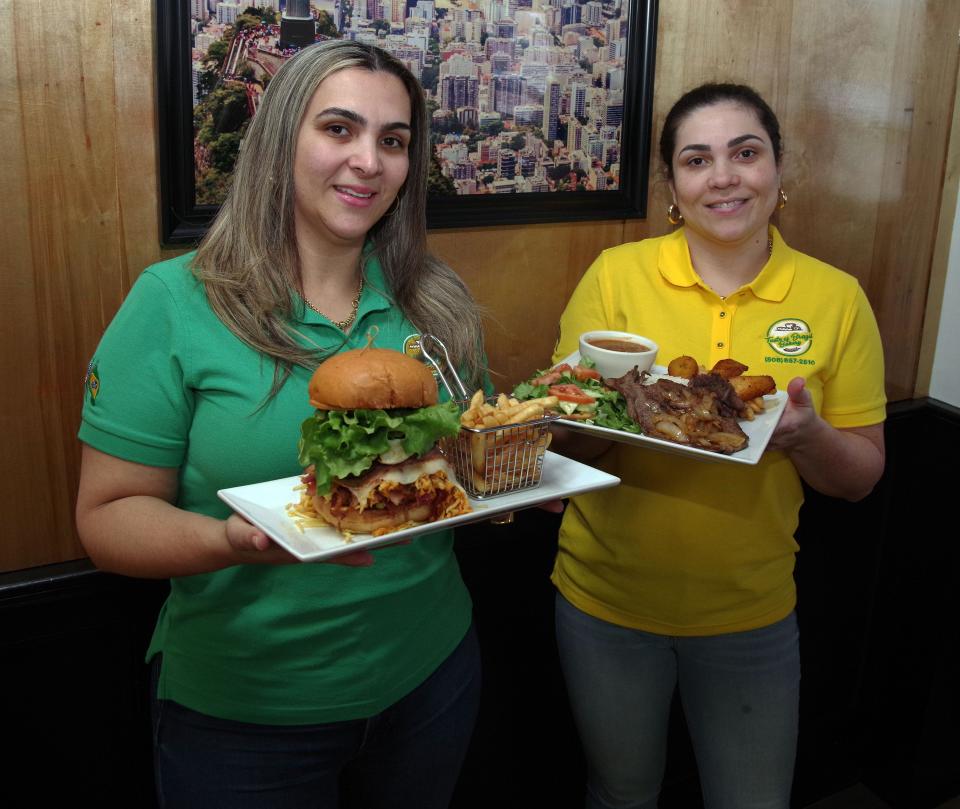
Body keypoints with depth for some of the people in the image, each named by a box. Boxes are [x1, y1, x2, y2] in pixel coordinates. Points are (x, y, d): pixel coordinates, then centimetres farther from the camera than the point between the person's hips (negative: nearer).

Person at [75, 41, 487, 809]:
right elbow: (109, 515, -12)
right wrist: (232, 541, -31)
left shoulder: (437, 305, -1)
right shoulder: (174, 304, -13)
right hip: (242, 712, -3)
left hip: (430, 673, 4)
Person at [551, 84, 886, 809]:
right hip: (607, 597, 0)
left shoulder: (836, 297, -6)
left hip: (750, 611, 1)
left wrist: (806, 434, -23)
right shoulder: (615, 274, -9)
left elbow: (862, 475, -1)